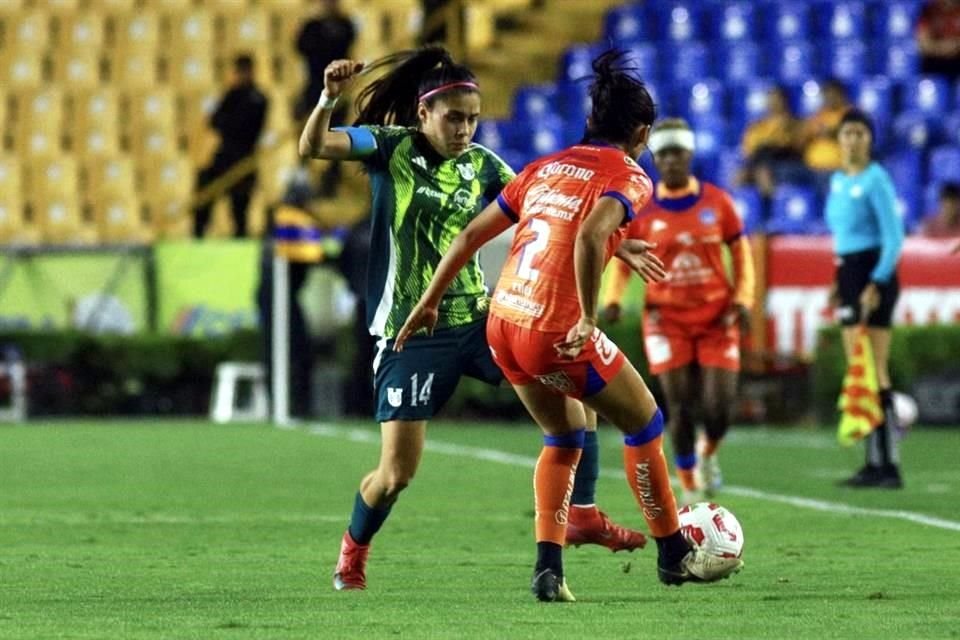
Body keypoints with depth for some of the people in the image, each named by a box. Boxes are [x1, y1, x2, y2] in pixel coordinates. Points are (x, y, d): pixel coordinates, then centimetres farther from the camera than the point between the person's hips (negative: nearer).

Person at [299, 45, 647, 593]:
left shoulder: (483, 165, 4)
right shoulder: (392, 147, -6)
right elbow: (313, 146, -18)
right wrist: (330, 98, -37)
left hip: (477, 319, 4)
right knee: (398, 471, -5)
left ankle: (584, 515, 0)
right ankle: (353, 553, 25)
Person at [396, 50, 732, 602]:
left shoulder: (547, 167, 15)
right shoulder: (628, 178, -5)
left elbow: (471, 235, 15)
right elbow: (589, 237, -26)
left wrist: (428, 303, 23)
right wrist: (588, 319, -23)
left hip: (503, 325, 7)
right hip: (556, 335, -7)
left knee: (565, 438, 25)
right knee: (645, 424, 14)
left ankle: (548, 567, 13)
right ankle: (674, 555, 25)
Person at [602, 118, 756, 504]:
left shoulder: (717, 202, 1)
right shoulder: (640, 211, -1)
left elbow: (741, 253, 8)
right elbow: (624, 261, 8)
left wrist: (743, 299, -4)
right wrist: (613, 299, -10)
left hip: (716, 317, 1)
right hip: (667, 318, 0)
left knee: (718, 407, -6)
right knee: (679, 405, -7)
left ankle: (708, 454, 28)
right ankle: (690, 488, 7)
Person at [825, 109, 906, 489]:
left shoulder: (875, 180, -11)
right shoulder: (838, 181, 13)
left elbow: (894, 238, -15)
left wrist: (876, 283, -22)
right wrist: (840, 283, 15)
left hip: (874, 274, -9)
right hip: (848, 273, 9)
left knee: (874, 373, -11)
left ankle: (889, 464, -10)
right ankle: (875, 462, 13)